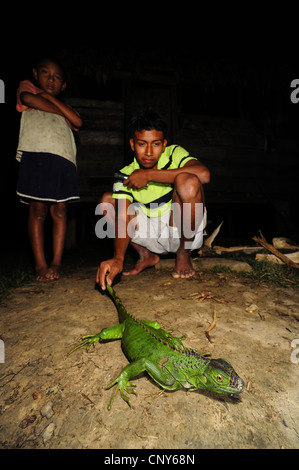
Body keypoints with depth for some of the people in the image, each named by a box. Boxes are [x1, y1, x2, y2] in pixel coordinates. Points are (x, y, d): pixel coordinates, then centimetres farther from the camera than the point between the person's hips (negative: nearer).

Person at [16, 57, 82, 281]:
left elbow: (78, 121, 10)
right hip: (36, 155, -3)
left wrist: (50, 95, 13)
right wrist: (62, 113, 10)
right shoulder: (27, 87, 25)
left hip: (63, 158, 3)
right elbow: (28, 98, 0)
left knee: (59, 211, -4)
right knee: (38, 210, -7)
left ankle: (57, 263, 0)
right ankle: (40, 264, -3)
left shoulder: (63, 107, 32)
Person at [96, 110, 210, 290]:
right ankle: (147, 255, 3)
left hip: (186, 233, -3)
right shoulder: (126, 176, -5)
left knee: (187, 181, -30)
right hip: (154, 236, 3)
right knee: (107, 200, -7)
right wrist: (118, 258, -39)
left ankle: (184, 254, -9)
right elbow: (122, 218, -19)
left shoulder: (174, 154, -10)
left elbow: (204, 174, -33)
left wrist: (149, 175, -27)